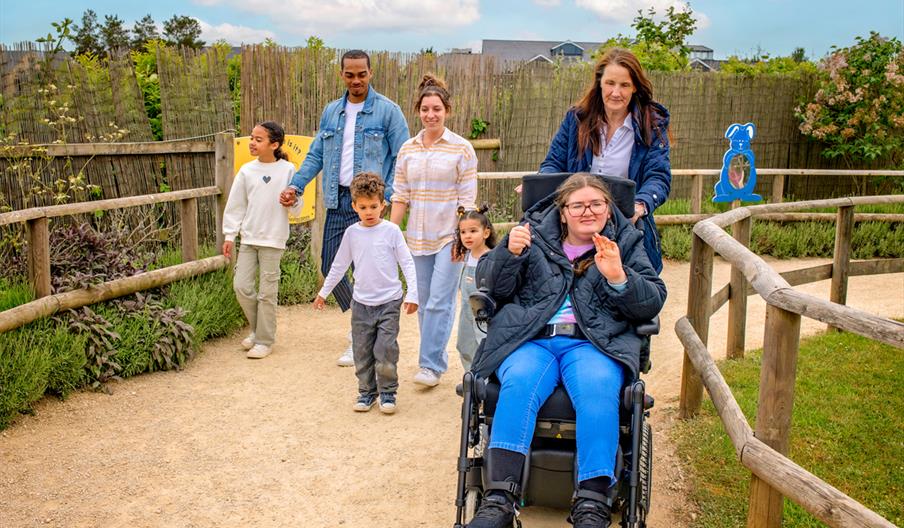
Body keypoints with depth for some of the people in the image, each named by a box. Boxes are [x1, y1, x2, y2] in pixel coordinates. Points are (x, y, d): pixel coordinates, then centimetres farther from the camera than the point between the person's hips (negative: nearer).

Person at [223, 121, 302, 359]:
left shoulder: (287, 170, -5)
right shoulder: (247, 171, 3)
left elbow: (297, 208, 0)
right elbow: (235, 205, 9)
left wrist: (293, 202, -22)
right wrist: (230, 235, 7)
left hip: (273, 240, -4)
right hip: (248, 238, 4)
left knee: (267, 291, 2)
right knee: (241, 286, 3)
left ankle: (264, 340, 14)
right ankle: (258, 329, 25)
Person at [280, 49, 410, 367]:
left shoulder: (387, 111, -4)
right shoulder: (331, 112, 13)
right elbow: (316, 155, 17)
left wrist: (389, 196, -17)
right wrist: (296, 185, 5)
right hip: (336, 202, 6)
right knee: (330, 266, 9)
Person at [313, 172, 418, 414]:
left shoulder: (391, 230, -4)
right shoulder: (351, 233, 4)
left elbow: (407, 263, -3)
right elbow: (339, 265, 15)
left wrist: (412, 294, -10)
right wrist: (324, 292, 20)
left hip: (389, 301, -3)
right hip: (361, 302, 3)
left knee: (386, 351, -7)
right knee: (362, 352, 7)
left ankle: (388, 392, 10)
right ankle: (366, 392, 22)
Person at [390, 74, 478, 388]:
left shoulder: (461, 149, -4)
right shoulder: (407, 149, 8)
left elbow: (467, 199, -6)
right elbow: (400, 197, 9)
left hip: (449, 237, -5)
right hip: (418, 238, 5)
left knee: (439, 302, -8)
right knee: (424, 302, 10)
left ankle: (430, 365, 0)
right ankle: (437, 358, 23)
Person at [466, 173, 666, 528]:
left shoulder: (626, 242, 19)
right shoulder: (535, 233, 20)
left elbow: (653, 303, 10)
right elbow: (492, 286, 15)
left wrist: (618, 277, -8)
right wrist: (510, 252, -5)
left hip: (594, 342, 0)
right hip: (530, 338, 1)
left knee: (598, 389, -34)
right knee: (520, 383, -33)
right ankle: (498, 499, -36)